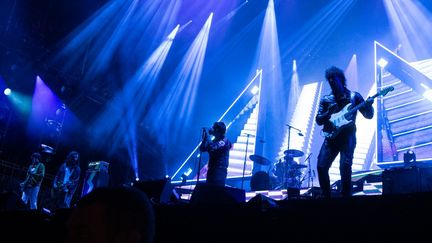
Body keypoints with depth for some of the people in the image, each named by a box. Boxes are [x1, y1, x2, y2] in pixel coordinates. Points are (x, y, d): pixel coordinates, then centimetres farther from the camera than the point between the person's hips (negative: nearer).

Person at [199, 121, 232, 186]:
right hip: (211, 169, 8)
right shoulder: (214, 141, 15)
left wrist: (207, 135, -18)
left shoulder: (224, 141, -10)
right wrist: (204, 137, 2)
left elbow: (213, 147, -26)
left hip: (220, 170, -8)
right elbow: (202, 149, 12)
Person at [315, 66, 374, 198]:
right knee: (321, 166, -8)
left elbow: (369, 115, 6)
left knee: (345, 166, -19)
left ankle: (345, 196, -4)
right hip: (331, 136, 3)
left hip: (348, 136, -3)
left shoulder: (354, 96, 7)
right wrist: (328, 113, -12)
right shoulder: (326, 99, 12)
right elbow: (318, 120, 7)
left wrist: (368, 105, -16)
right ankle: (326, 196, 8)